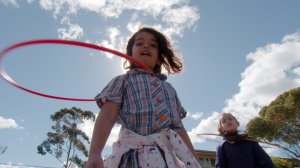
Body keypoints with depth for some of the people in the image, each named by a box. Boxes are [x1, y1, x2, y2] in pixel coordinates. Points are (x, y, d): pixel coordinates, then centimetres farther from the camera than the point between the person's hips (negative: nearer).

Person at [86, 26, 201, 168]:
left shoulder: (169, 88, 21)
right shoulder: (123, 81, 9)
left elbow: (179, 127, 18)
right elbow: (107, 117, -6)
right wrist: (94, 154, -20)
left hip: (169, 154, 4)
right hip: (134, 152, -4)